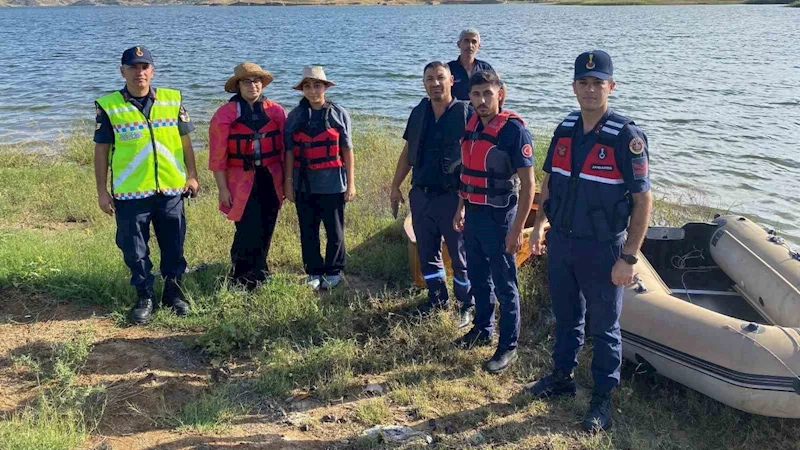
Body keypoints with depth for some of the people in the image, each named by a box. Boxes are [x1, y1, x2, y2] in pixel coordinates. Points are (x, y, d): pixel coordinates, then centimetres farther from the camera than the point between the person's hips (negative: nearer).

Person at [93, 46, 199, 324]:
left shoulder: (173, 100, 4)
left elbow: (185, 141, 11)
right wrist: (102, 191, 0)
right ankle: (144, 297, 23)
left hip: (171, 189, 2)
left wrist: (192, 175, 7)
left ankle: (174, 293, 28)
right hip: (130, 193, -1)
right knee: (135, 250, 7)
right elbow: (101, 150, 1)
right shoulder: (108, 106, -1)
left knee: (174, 247, 11)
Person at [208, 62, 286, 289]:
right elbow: (218, 154, -4)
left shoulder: (276, 111, 5)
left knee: (265, 230, 10)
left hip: (271, 180, 3)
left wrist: (286, 181, 7)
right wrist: (223, 188, -6)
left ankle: (257, 272, 28)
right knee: (248, 231, -6)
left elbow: (285, 148, 9)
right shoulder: (225, 114, -4)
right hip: (242, 181, -3)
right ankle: (242, 278, 11)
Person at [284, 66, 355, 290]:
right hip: (304, 184, 2)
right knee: (308, 232, 10)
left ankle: (334, 272, 22)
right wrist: (288, 182, 4)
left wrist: (351, 183, -1)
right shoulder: (295, 116, 4)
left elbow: (347, 150, 0)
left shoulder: (339, 114, -1)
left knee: (335, 231, 6)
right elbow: (289, 151, 6)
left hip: (333, 184, -2)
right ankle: (314, 272, 23)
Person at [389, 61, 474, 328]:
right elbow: (408, 152, 14)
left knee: (460, 255, 5)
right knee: (427, 253, 15)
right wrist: (395, 186, 12)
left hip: (452, 196, -5)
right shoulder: (418, 113, 7)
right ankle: (437, 297, 32)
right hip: (421, 195, 5)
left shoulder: (465, 113, -9)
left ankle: (467, 305, 20)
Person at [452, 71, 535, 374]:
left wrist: (517, 230, -19)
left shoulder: (514, 130, -16)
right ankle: (482, 330, 37)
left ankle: (508, 346, 17)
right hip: (473, 215, 7)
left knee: (504, 285, 4)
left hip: (498, 217, -7)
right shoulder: (471, 126, 6)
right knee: (477, 277, 19)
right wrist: (461, 209, 19)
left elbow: (528, 184, -17)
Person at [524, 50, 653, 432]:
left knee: (603, 328, 9)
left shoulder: (626, 137, -15)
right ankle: (562, 377, 39)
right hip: (560, 242, 5)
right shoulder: (565, 130, 3)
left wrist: (629, 258, -18)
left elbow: (643, 200, -15)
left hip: (602, 249, -5)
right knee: (566, 318, 21)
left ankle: (602, 399, 24)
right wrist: (539, 226, 11)